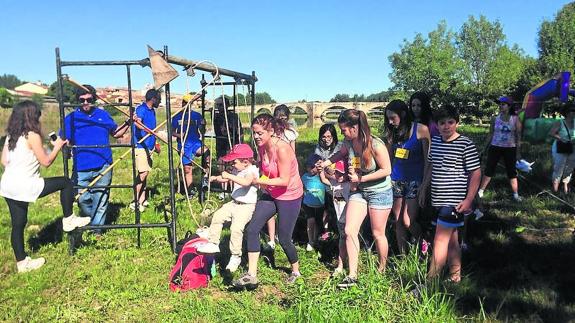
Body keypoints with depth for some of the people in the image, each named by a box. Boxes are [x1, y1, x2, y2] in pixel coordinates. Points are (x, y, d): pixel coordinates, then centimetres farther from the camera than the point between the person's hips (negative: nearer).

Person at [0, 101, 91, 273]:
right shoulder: (32, 135, -12)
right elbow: (46, 162, -8)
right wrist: (58, 146, 6)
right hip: (24, 186, -8)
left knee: (18, 224, 14)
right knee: (66, 182, 5)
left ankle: (22, 262, 24)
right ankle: (68, 220, 14)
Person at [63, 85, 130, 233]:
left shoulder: (103, 114, 9)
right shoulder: (71, 118, 3)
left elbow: (116, 133, 18)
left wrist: (127, 124, 3)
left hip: (103, 166, 1)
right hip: (81, 169, -1)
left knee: (101, 200, 7)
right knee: (83, 200, 4)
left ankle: (97, 229, 20)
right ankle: (93, 220, 30)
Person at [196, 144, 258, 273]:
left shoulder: (252, 170, -18)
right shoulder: (237, 170, 8)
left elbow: (246, 182, -39)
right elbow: (226, 178, 24)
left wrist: (229, 176, -40)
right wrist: (216, 178, 5)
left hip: (246, 206, -9)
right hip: (234, 203, 9)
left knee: (236, 228, -20)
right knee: (217, 216, 5)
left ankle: (235, 256, -4)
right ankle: (213, 243, 19)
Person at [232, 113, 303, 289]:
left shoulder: (282, 149, -26)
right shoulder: (261, 147, -2)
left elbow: (284, 180, -26)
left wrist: (259, 181, -26)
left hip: (290, 197, -7)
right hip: (270, 194, 7)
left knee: (284, 238, 4)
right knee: (252, 229, -7)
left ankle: (296, 271, 32)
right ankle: (251, 274, 0)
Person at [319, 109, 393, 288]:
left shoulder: (376, 145, -24)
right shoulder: (348, 143, -6)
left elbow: (386, 170, -19)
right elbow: (341, 154, 18)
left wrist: (361, 178, -20)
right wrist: (326, 163, 7)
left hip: (380, 192, -5)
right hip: (359, 191, 5)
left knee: (378, 233, 7)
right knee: (349, 231, -5)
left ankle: (382, 270, 31)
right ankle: (352, 276, 3)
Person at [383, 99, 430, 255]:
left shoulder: (421, 129, -7)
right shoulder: (393, 132, 7)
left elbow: (427, 159, -6)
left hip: (415, 180, -5)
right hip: (396, 179, 5)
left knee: (407, 222, -8)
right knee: (398, 221, 8)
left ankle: (423, 243, 21)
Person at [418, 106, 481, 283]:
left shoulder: (466, 145, -11)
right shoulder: (435, 141, 7)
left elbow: (476, 173, -9)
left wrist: (469, 199, -14)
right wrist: (424, 188, 16)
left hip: (454, 201, -6)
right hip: (439, 199, 6)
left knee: (440, 239, -7)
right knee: (451, 238, 16)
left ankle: (431, 279, 0)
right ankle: (455, 274, 28)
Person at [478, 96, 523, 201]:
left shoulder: (515, 119, -3)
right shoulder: (495, 119, 0)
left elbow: (518, 136, 0)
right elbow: (490, 134, 7)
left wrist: (518, 152, -3)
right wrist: (485, 148, 6)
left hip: (510, 149, -1)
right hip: (495, 147, 1)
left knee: (512, 172, 6)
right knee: (489, 170, 2)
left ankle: (516, 195, 15)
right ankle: (480, 192, 8)